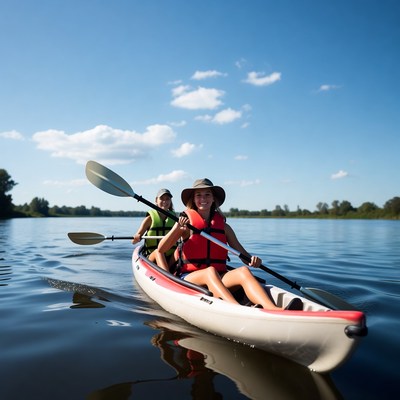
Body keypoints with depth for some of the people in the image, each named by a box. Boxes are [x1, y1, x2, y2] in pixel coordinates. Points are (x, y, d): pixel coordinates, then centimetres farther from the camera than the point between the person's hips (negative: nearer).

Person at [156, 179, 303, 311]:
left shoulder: (223, 226, 13)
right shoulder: (186, 223, 4)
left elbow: (243, 253, 9)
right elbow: (160, 250, 2)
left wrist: (252, 259, -12)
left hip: (219, 279, 3)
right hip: (190, 277, -2)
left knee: (243, 271, -28)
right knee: (210, 271, -36)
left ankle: (274, 311, -53)